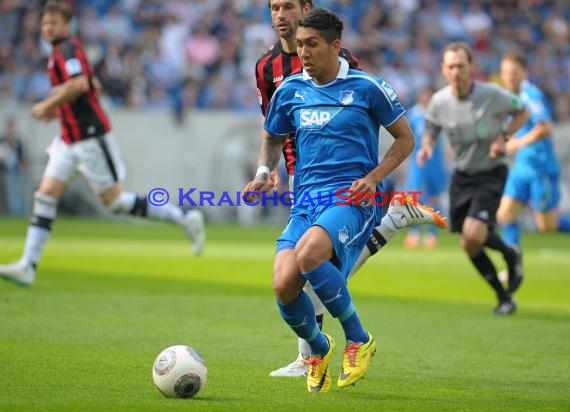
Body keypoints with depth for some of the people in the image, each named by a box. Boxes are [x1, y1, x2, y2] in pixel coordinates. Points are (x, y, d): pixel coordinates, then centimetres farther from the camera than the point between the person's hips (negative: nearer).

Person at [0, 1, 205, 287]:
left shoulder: (68, 49, -13)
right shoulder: (59, 53, 17)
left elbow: (79, 84, -31)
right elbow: (93, 86, 28)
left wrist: (48, 106, -20)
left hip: (91, 137, -10)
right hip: (70, 140, 10)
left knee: (115, 201, -4)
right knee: (45, 196, -1)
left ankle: (185, 219, 7)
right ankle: (27, 266, -5)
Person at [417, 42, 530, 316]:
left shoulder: (493, 95, -16)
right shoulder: (439, 101, -7)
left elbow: (522, 111, 1)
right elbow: (431, 130, 11)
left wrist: (504, 136, -14)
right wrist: (426, 147, -13)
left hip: (490, 173, -5)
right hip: (461, 176, 5)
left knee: (474, 233, -25)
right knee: (469, 246, 4)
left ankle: (510, 255, 9)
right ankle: (504, 298, 21)